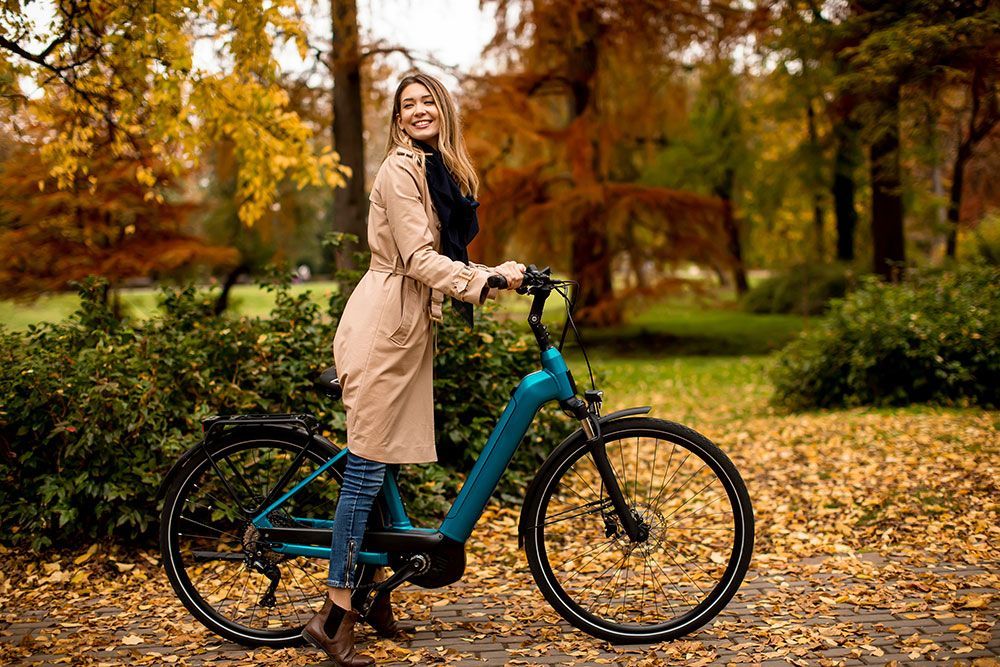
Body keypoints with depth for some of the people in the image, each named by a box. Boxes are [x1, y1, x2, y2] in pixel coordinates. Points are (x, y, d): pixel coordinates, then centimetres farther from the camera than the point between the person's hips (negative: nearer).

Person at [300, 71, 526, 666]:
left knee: (385, 463, 12)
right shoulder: (400, 170, -10)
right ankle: (335, 615, -5)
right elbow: (418, 259, -17)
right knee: (368, 466, -9)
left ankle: (375, 593, 22)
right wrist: (486, 283, -25)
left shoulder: (442, 170, 19)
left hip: (411, 326, 9)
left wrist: (497, 274, 3)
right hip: (383, 327, -9)